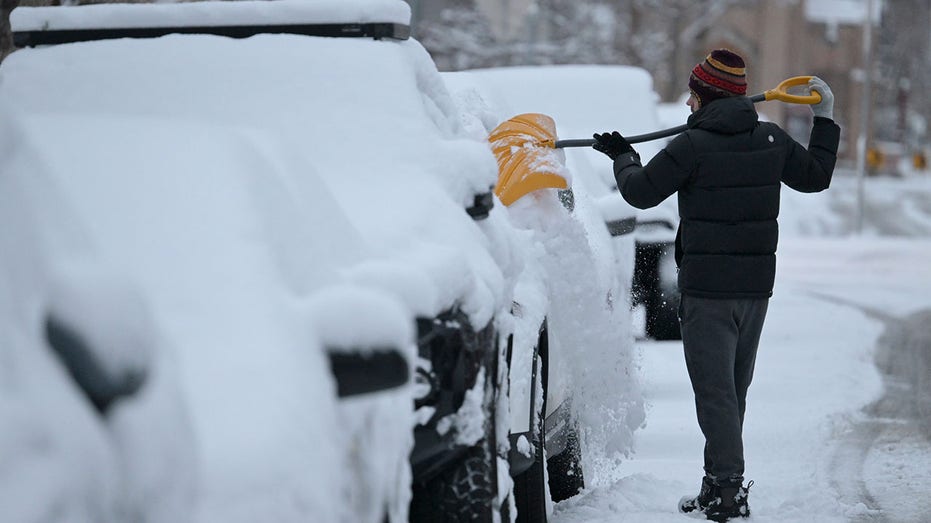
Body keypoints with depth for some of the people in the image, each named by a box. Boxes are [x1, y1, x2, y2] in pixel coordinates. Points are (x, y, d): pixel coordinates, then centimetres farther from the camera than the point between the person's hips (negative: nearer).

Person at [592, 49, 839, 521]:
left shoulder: (693, 145, -13)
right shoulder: (771, 140, 4)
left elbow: (640, 192, -7)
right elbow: (815, 176, 18)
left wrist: (623, 157, 13)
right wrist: (825, 120, 30)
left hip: (707, 288, -6)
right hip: (756, 286, 6)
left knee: (715, 391, -6)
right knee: (734, 389, 15)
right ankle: (721, 480, 21)